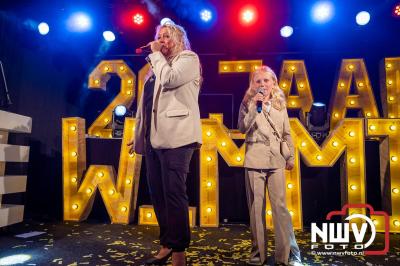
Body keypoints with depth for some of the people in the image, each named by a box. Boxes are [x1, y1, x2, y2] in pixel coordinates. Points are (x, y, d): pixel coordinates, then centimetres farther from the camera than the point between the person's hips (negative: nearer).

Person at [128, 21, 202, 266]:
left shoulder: (188, 59, 5)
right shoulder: (158, 66, 25)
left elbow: (169, 79, -15)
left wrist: (156, 54, 1)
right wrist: (139, 134, 19)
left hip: (175, 136, -8)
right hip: (155, 137, 8)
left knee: (173, 194, -8)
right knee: (158, 194, 9)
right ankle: (167, 245, 22)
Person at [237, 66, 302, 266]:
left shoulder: (280, 104, 11)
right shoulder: (248, 103, 4)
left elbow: (286, 133, 14)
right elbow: (242, 128, -11)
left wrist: (291, 156, 12)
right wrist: (255, 106, -17)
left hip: (276, 160, 1)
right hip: (254, 160, -1)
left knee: (280, 206, -1)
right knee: (256, 207, 4)